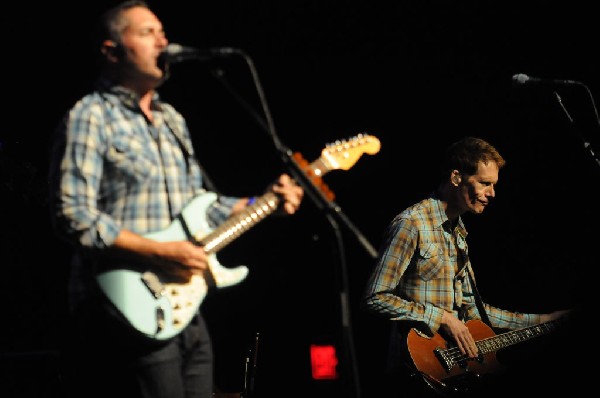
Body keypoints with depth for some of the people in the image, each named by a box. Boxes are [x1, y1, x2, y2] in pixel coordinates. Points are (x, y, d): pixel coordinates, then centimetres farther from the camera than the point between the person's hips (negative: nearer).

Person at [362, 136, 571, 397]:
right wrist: (442, 317, -15)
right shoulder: (411, 225, -10)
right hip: (421, 369, -8)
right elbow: (375, 298, -15)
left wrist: (539, 321, 20)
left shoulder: (458, 232, 18)